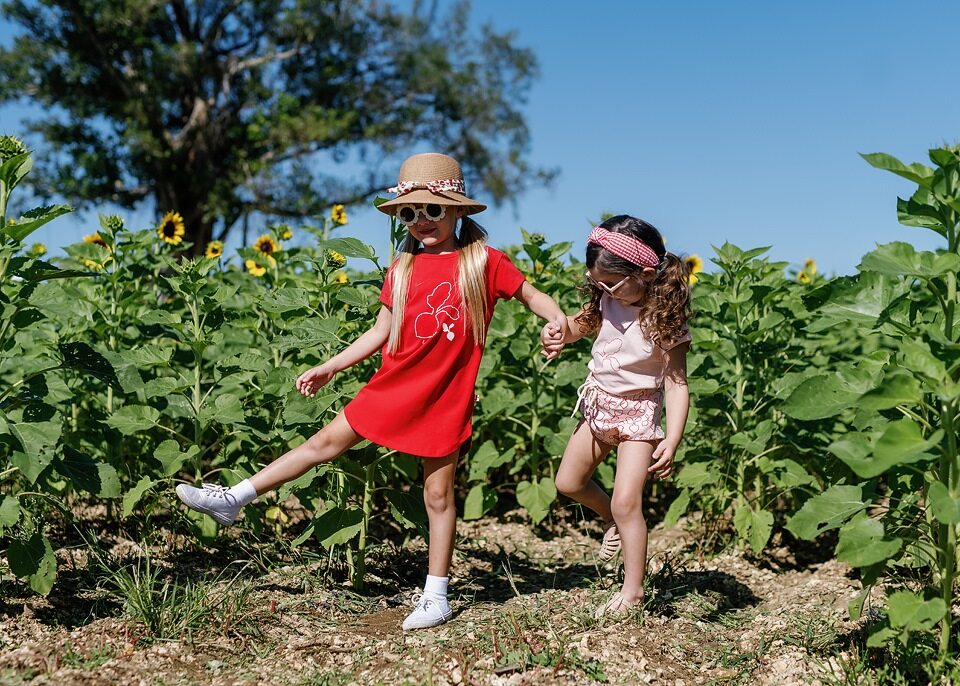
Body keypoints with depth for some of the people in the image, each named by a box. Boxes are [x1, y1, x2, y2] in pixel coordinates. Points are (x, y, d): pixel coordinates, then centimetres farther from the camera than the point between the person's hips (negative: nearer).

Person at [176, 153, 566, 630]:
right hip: (393, 386, 3)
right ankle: (231, 500, 12)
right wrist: (327, 369, 8)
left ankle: (435, 597, 15)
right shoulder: (403, 268, 5)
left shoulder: (483, 261, -4)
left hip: (445, 397, -3)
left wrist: (561, 322, -19)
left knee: (438, 494, 4)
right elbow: (379, 332, 10)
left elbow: (532, 295, 2)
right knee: (326, 442, 6)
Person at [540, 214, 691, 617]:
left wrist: (672, 440, -35)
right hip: (599, 405, 7)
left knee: (626, 502, -12)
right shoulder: (608, 301, -8)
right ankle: (614, 522, 44)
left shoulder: (664, 321, -25)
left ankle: (633, 590, 2)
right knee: (568, 483, 17)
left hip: (638, 413, -7)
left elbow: (676, 384, -25)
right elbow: (583, 323, 12)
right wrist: (560, 331, -13)